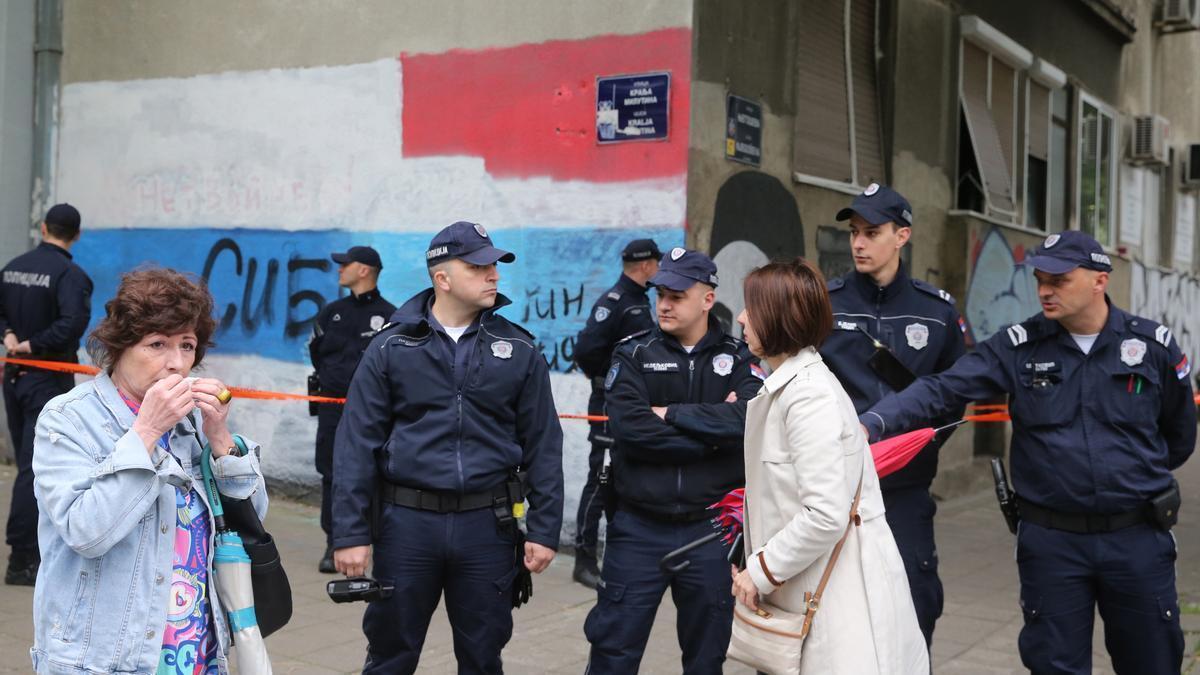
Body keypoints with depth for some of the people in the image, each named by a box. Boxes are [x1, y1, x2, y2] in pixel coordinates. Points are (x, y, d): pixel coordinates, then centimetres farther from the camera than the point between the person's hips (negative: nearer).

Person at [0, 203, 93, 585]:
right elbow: (74, 322, -27)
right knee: (34, 467, -5)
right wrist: (32, 345, -16)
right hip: (49, 379, -7)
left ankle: (37, 548, 27)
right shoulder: (70, 274, -15)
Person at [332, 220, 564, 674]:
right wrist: (351, 533, -7)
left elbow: (543, 445, 4)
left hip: (487, 524, 1)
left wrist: (544, 530, 0)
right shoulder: (391, 347, -1)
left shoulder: (519, 351, 2)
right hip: (407, 521, -1)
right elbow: (357, 444, -3)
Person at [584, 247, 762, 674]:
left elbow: (748, 419, -17)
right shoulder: (634, 356, 1)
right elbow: (630, 429, -16)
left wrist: (671, 414, -15)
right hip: (639, 528, -1)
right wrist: (712, 434, -14)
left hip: (711, 530, 1)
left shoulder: (738, 359, 3)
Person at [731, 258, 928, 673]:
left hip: (840, 597, -9)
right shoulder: (783, 388, 9)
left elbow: (827, 514, -24)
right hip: (805, 591, 9)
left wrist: (760, 572, -15)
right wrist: (756, 563, 11)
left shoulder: (811, 397, -19)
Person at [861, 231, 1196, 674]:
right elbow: (940, 389, -16)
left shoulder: (1154, 345, -2)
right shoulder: (1019, 346, -5)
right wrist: (872, 423, -29)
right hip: (1051, 539, -1)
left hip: (1137, 538, 1)